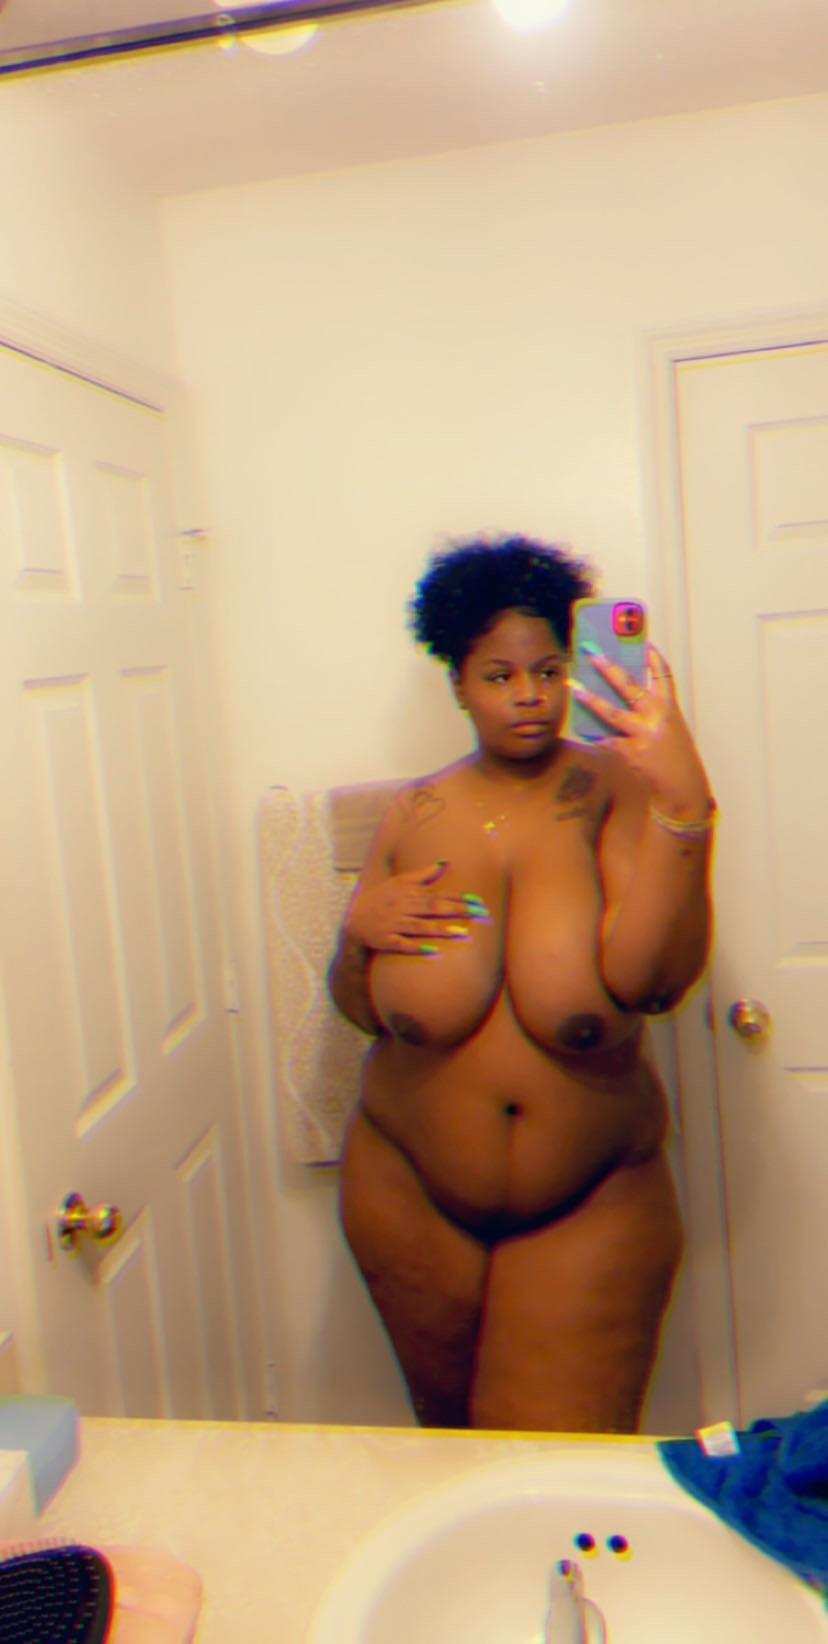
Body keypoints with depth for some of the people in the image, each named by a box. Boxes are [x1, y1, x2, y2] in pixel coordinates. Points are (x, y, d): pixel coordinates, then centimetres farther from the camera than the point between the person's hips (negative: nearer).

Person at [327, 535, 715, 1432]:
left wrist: (685, 801, -32)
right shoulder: (415, 814, -1)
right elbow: (360, 1008, 6)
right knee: (452, 1436, 22)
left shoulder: (612, 786, -11)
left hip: (592, 1207, -3)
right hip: (414, 1196, 3)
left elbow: (653, 977, -24)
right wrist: (358, 928, -14)